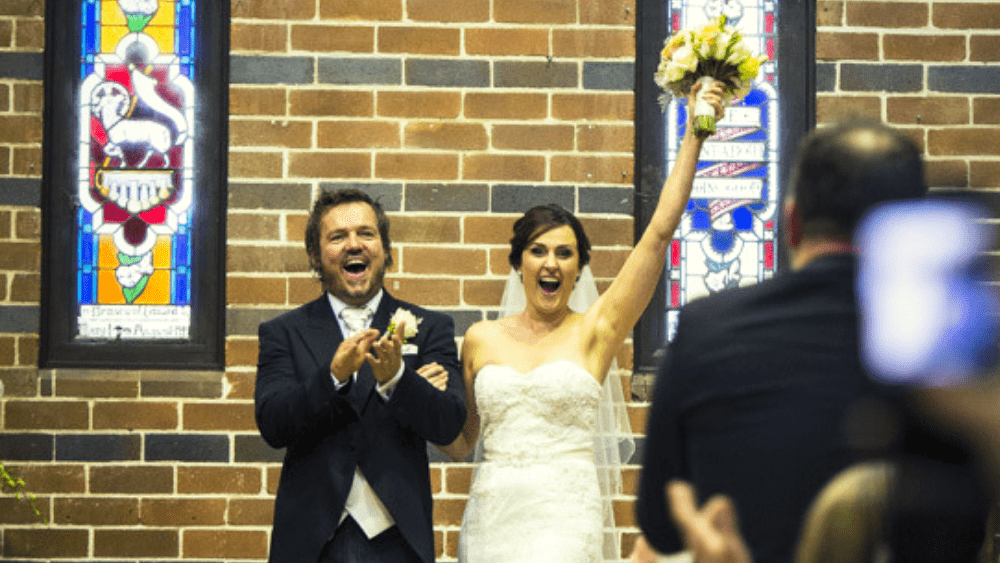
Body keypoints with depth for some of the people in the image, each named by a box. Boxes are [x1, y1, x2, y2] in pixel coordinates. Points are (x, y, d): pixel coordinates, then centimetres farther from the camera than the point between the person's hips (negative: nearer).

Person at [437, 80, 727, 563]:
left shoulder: (595, 331, 2)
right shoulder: (481, 340, 10)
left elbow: (661, 230, -3)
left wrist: (694, 134, -4)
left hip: (562, 524, -3)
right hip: (488, 522, 3)